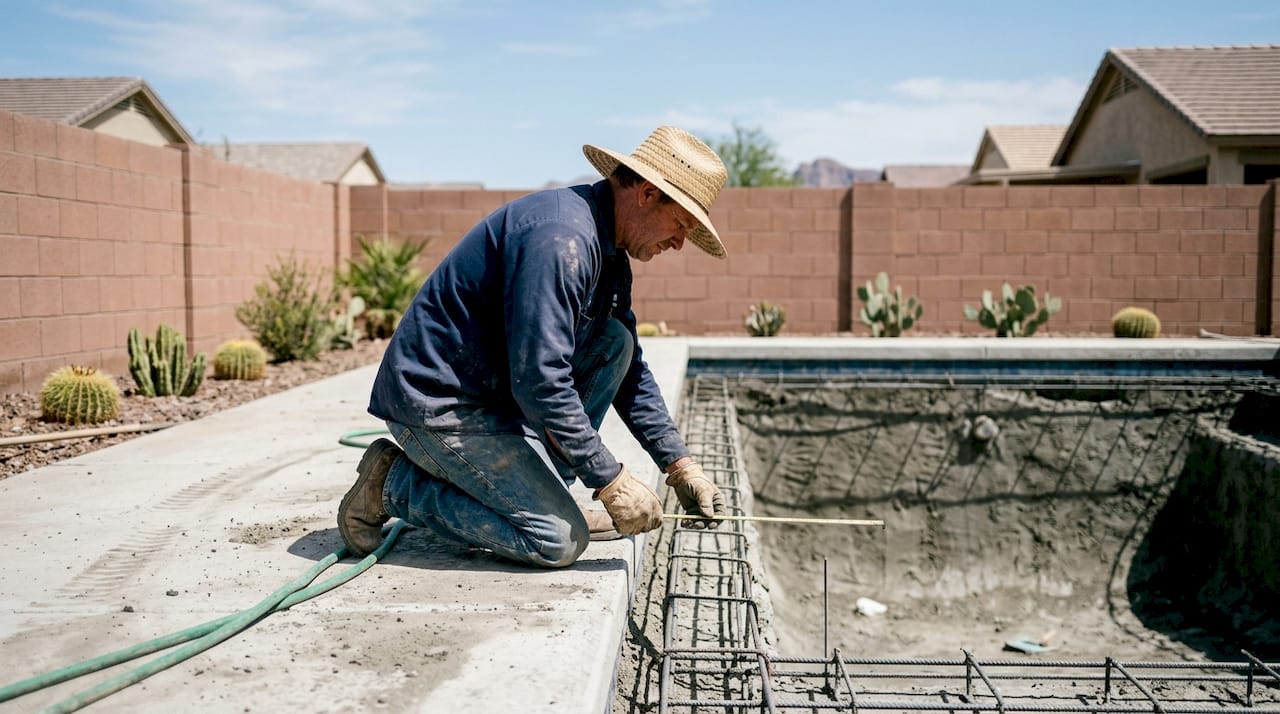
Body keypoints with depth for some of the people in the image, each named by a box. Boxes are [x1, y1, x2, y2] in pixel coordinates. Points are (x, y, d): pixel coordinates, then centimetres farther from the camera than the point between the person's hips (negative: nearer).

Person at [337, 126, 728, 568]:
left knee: (615, 342, 3)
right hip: (436, 400, -10)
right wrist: (611, 482, -21)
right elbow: (539, 381, -28)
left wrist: (680, 466, 9)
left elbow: (631, 372, 15)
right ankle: (393, 483, -1)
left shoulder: (607, 250, 8)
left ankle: (538, 492, 6)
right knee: (560, 542, -12)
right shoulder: (561, 236, -24)